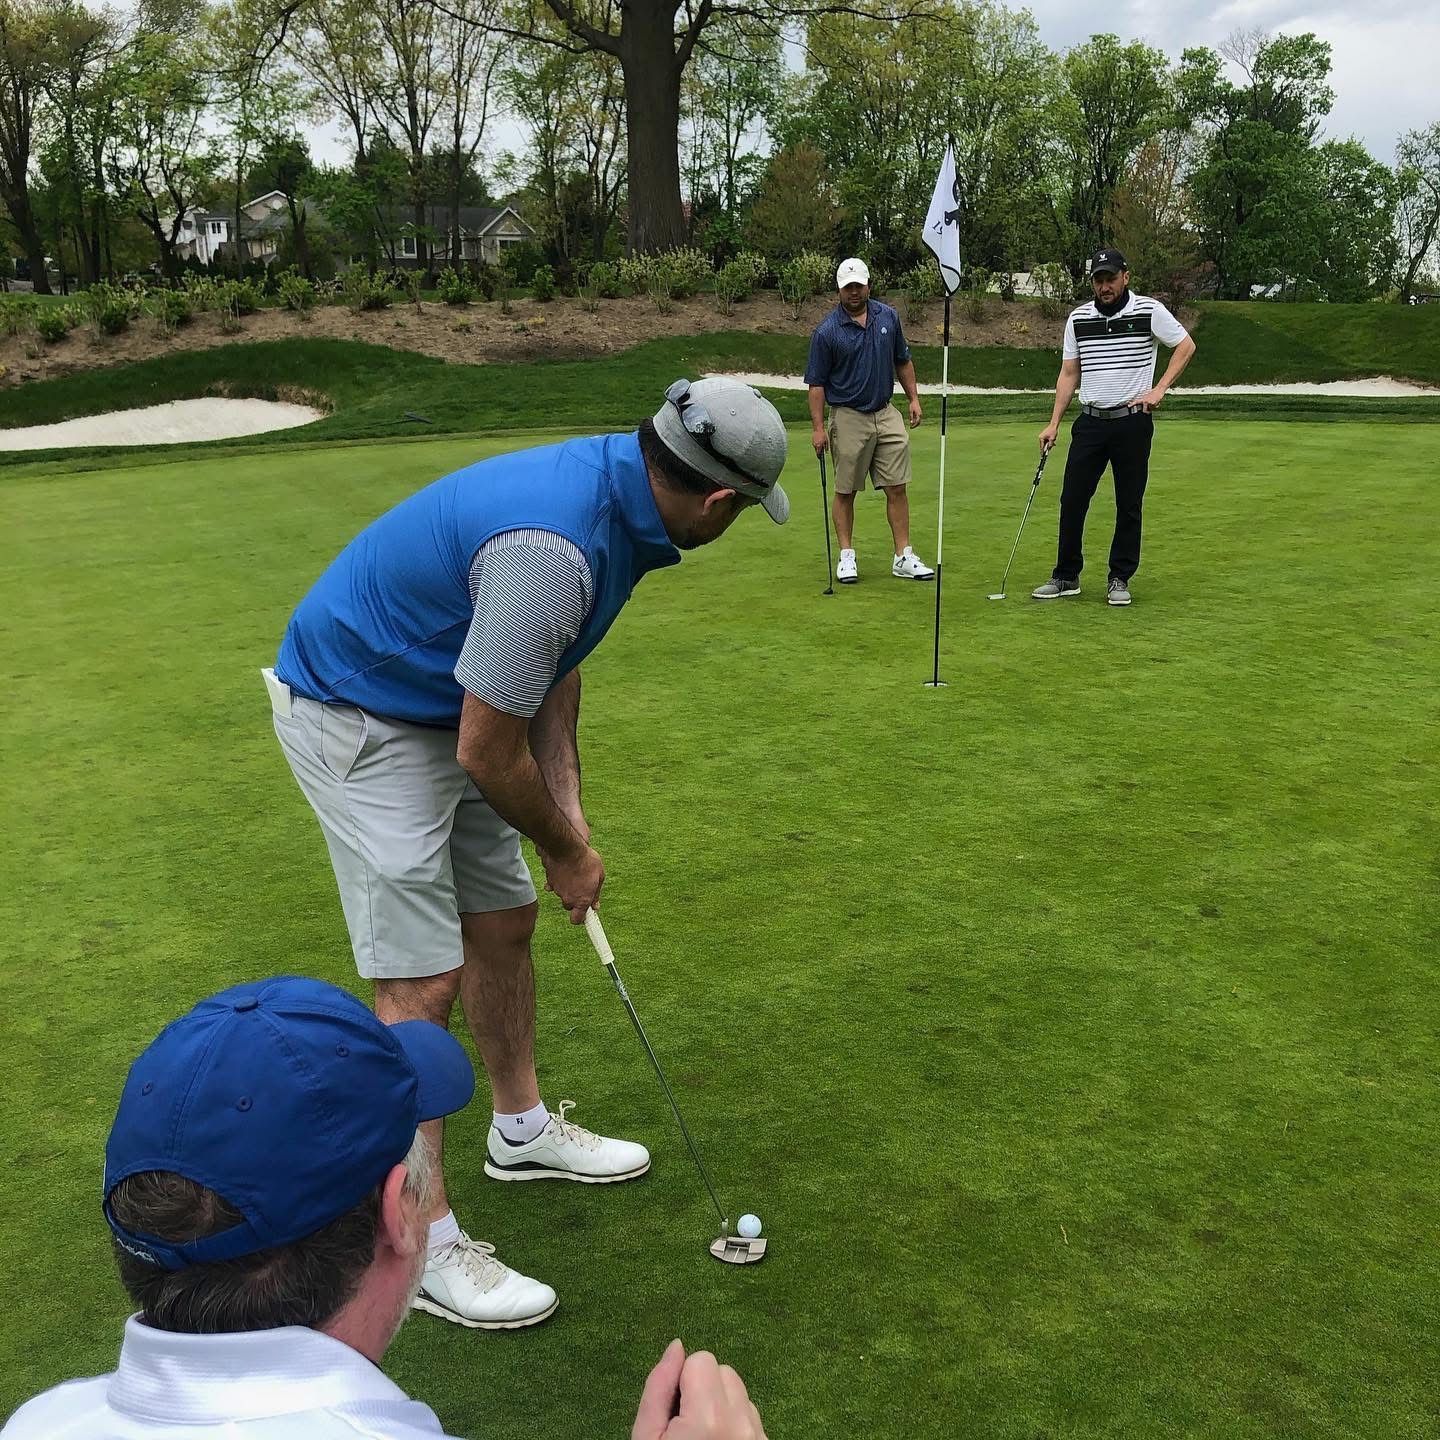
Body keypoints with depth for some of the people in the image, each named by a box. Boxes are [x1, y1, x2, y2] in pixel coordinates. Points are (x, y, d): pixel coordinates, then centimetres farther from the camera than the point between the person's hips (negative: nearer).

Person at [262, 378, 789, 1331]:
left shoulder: (616, 483, -4)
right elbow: (488, 753, -26)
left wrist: (569, 813, 2)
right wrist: (567, 852, -7)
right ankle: (423, 1244, 8)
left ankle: (524, 1129, 38)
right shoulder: (555, 548, -34)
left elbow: (552, 665, 8)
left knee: (504, 923, 17)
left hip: (443, 707, 10)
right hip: (356, 720, -9)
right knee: (421, 982, -6)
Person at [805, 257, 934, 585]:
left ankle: (903, 558, 6)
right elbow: (816, 383, -6)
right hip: (849, 418, -4)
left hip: (886, 414, 4)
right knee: (845, 491, 4)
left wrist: (913, 398, 10)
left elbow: (903, 361, 16)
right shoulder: (826, 331, -9)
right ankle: (846, 556, 15)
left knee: (897, 488, 1)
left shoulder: (888, 317, 4)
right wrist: (818, 427, -12)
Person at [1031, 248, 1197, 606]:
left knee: (1129, 505, 2)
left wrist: (1158, 389, -7)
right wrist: (1054, 423, 4)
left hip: (1132, 420, -3)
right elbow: (1068, 373, 11)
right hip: (1090, 421, 3)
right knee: (1072, 499, 0)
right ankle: (1066, 576, 11)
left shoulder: (1149, 311, -4)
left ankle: (1119, 579, 12)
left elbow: (1186, 346, 4)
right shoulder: (1078, 318, 6)